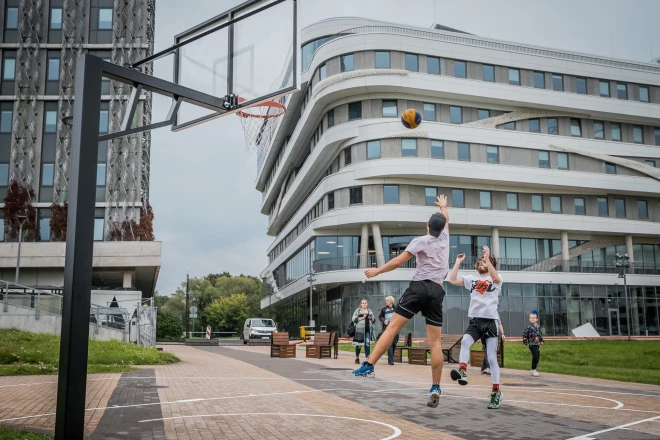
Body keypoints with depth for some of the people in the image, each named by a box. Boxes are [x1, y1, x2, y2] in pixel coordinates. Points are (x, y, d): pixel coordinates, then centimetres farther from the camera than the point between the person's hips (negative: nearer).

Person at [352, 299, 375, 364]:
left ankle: (367, 358, 1)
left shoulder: (370, 311, 16)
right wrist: (362, 318, -14)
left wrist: (371, 319, -3)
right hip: (360, 329, -4)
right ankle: (357, 358, 14)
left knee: (367, 344, -1)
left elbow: (374, 320, 19)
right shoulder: (358, 310, 2)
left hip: (368, 330, 4)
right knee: (359, 344, 2)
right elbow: (354, 319, -6)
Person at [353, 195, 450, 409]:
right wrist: (443, 207, 59)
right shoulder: (445, 238, 17)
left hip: (419, 286, -4)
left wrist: (377, 271, 7)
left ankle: (369, 366, -17)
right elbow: (446, 221, 40)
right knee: (435, 342, 1)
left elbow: (398, 261, -3)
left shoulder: (421, 240, 3)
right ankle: (435, 388, -2)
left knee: (392, 327, -8)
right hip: (437, 291, 4)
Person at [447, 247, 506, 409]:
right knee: (465, 341, -30)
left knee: (492, 358, -3)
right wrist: (458, 262, 8)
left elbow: (495, 278, -21)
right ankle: (462, 371, -41)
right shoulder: (472, 279, 14)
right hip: (475, 321, 3)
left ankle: (496, 392, 4)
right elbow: (452, 280, 4)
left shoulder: (496, 280, 5)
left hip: (491, 321, -2)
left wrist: (487, 257, -21)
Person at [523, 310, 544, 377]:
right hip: (532, 344, -6)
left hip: (537, 344, 6)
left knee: (538, 356, 8)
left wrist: (541, 341, 15)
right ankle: (533, 370, 2)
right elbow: (524, 335, -11)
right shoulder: (529, 327, -12)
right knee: (535, 356, -10)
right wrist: (526, 342, -12)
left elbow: (540, 334, 19)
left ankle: (534, 369, 21)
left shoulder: (538, 327, 6)